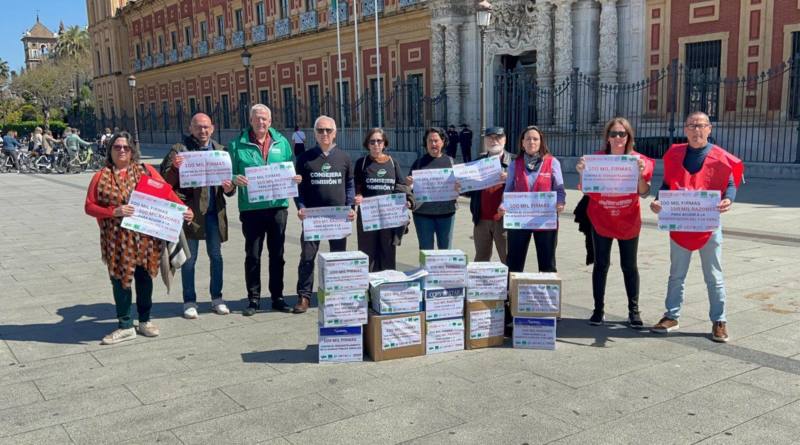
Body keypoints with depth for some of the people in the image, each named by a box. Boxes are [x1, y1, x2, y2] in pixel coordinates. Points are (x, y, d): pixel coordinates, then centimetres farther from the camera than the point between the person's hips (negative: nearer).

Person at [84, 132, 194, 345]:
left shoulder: (145, 171, 5)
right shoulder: (101, 177, 5)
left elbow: (166, 191, 0)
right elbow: (89, 206, 3)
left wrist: (183, 209, -14)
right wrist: (115, 211, -13)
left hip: (145, 237, 0)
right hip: (116, 240, 0)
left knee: (144, 278, 8)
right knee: (120, 280, 2)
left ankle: (144, 321, 24)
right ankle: (125, 327, 13)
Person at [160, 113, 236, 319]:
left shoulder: (220, 150, 9)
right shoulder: (179, 149, -2)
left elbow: (229, 178, 12)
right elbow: (164, 179, -7)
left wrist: (229, 187, -11)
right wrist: (174, 167, -27)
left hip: (214, 211, 3)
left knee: (216, 256, 12)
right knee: (189, 259, 6)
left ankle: (217, 298, 25)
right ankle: (189, 301, 17)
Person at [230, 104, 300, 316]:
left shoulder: (281, 142, 8)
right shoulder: (238, 144, 1)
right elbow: (230, 173, 0)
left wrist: (295, 178, -8)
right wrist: (235, 179, -21)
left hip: (278, 206, 2)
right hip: (251, 208, -2)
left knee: (277, 254, 10)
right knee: (252, 255, 6)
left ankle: (277, 297, 22)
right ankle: (253, 299, 17)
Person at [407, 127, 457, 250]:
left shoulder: (450, 161, 6)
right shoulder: (420, 162, 4)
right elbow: (410, 184, 6)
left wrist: (458, 187, -15)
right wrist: (408, 183, -17)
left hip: (446, 212, 1)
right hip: (423, 212, -1)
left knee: (445, 249, 10)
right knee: (426, 250, 8)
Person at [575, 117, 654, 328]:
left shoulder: (639, 160, -3)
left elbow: (644, 192, -7)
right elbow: (587, 191, -1)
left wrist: (640, 173, -24)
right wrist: (583, 173, -19)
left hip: (628, 221, 0)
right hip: (601, 220, 0)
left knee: (629, 265, 7)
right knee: (601, 264, 4)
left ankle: (634, 310, 16)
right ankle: (598, 309, 12)